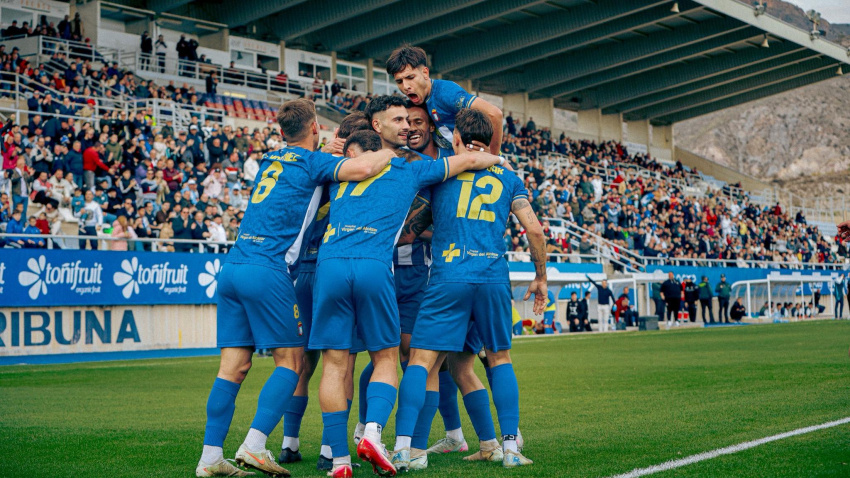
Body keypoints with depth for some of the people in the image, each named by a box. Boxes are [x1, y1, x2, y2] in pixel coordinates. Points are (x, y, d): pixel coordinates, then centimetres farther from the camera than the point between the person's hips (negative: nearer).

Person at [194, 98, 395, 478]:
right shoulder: (311, 161, 0)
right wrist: (389, 153, 3)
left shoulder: (271, 160, 23)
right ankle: (254, 445, -10)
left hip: (232, 267, 7)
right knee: (291, 359, 1)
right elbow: (362, 168, -16)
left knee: (234, 365, 5)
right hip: (267, 271, -7)